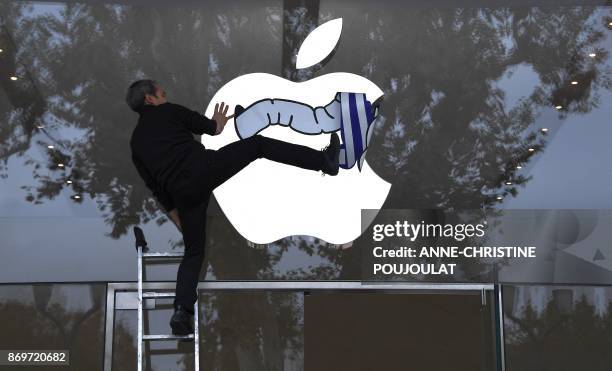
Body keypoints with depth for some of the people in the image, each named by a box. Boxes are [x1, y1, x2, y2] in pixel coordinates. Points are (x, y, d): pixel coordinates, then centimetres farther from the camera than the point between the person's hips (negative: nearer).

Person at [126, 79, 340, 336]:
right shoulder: (167, 111, 14)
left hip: (183, 191, 5)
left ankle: (182, 311, -4)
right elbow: (212, 129, 19)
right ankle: (324, 161, 8)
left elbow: (156, 189, 25)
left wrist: (179, 222, 29)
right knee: (258, 144, 10)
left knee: (193, 251, 14)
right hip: (203, 167, -4)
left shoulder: (135, 142, 25)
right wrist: (219, 121, 43)